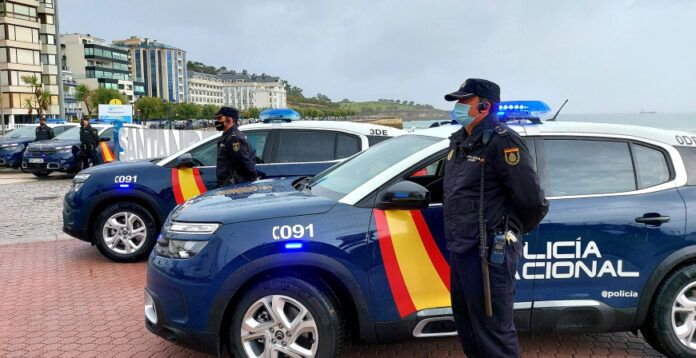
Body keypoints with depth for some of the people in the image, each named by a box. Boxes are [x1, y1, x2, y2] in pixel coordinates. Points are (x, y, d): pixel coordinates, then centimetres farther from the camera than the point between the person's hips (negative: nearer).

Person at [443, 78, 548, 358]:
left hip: (488, 253, -9)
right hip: (459, 248, 9)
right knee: (465, 322, 23)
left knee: (493, 330, 1)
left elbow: (533, 202, -19)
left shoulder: (502, 142, -16)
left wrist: (509, 232, -4)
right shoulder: (458, 141, 11)